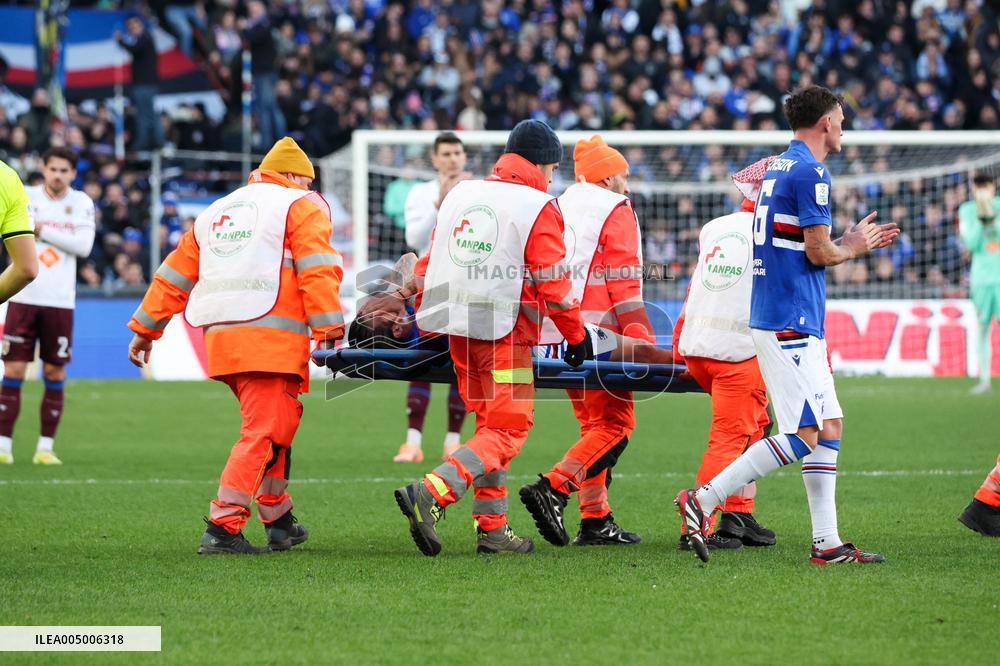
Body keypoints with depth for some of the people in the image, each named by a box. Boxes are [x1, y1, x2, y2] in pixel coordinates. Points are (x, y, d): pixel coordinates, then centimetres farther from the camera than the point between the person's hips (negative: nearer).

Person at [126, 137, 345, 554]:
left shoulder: (217, 212, 26)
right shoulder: (302, 207, 7)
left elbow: (175, 275, 26)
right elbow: (317, 271, -7)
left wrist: (146, 329, 32)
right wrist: (330, 331, -12)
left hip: (221, 336, 7)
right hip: (270, 339, -7)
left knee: (278, 426, 21)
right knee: (262, 434, -8)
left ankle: (279, 521, 26)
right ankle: (222, 528, -17)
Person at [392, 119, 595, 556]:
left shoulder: (459, 195, 13)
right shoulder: (538, 208, -6)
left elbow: (430, 265, 17)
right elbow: (553, 284, -8)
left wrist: (424, 323, 25)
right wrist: (577, 335, 3)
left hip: (457, 330, 7)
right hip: (505, 334, -7)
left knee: (491, 425, 18)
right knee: (508, 431, -4)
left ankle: (492, 528, 17)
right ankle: (431, 493, -22)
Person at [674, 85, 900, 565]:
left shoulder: (777, 168, 18)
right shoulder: (811, 173, -12)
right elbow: (819, 253, -15)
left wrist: (854, 242, 23)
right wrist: (852, 247, 6)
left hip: (794, 324, 10)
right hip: (790, 322, -10)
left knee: (829, 426, 10)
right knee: (803, 434, -12)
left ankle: (826, 542, 8)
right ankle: (703, 500, -13)